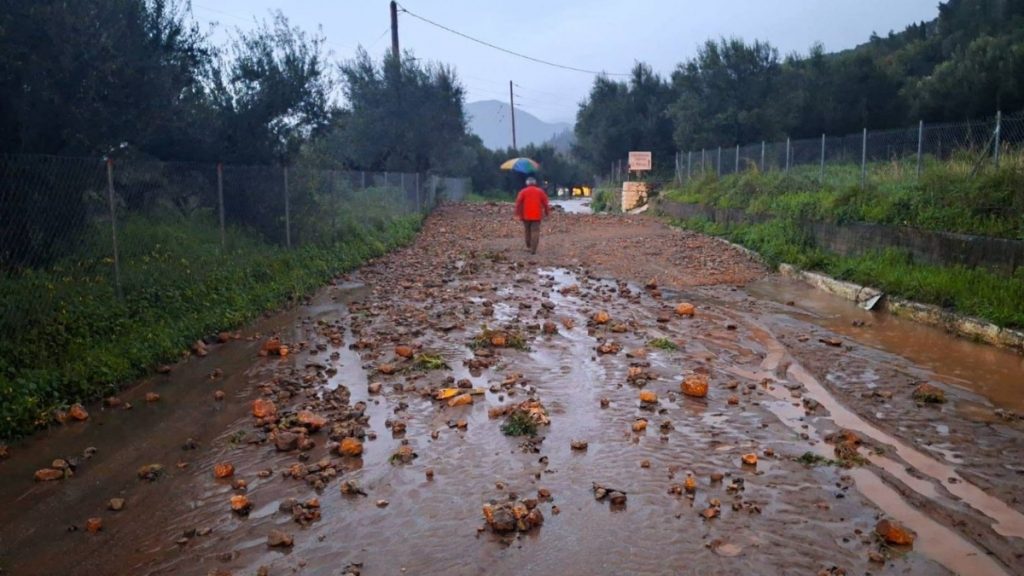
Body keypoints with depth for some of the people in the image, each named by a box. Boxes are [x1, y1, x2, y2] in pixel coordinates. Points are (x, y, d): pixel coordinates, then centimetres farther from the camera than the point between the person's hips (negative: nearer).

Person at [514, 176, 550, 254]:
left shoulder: (523, 191, 3)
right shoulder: (540, 191, 6)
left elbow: (518, 203, -4)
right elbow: (545, 203, 4)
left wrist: (518, 213, -2)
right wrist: (547, 212, 12)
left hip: (526, 216, 1)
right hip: (537, 216, -1)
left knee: (527, 231, 17)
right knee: (535, 232, -3)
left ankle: (528, 247, 27)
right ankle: (533, 249, -12)